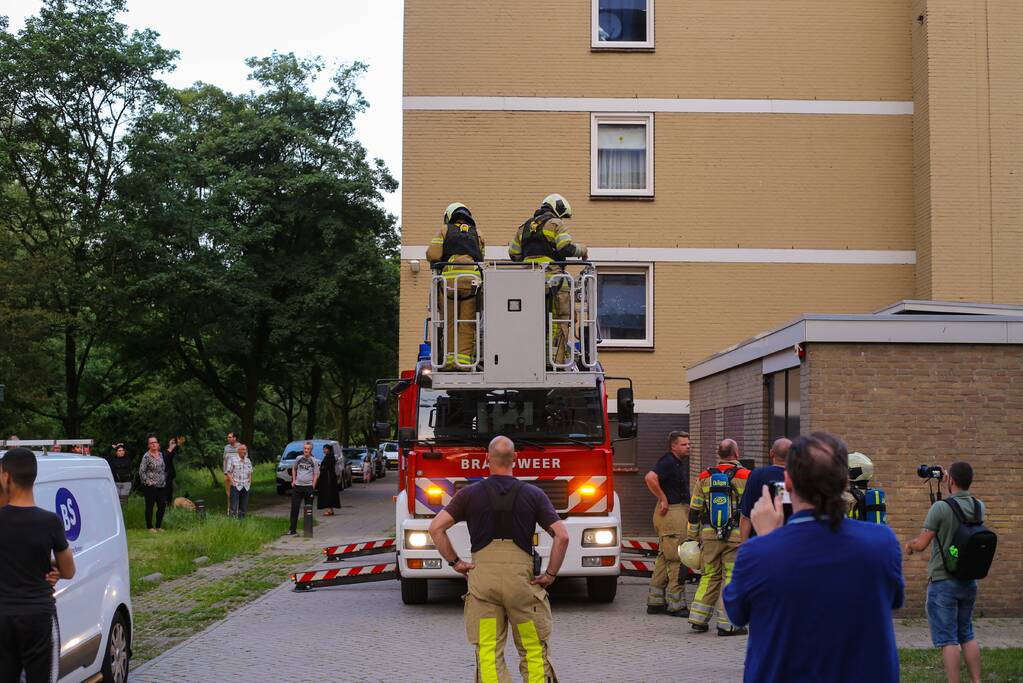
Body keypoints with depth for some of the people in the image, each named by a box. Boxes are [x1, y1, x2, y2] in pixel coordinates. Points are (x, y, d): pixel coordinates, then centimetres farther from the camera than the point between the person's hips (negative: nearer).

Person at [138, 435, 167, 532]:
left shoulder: (160, 454, 11)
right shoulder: (147, 456, -10)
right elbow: (141, 471, -13)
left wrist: (164, 479, 14)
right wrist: (148, 481, -15)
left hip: (161, 485, 7)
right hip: (151, 487, -7)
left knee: (162, 506, 8)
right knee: (150, 506, -2)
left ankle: (159, 526, 20)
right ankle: (149, 527, 6)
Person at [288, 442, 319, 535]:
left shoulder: (314, 461, -1)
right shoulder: (298, 458, 7)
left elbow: (316, 474, -1)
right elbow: (294, 469, 21)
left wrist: (313, 486, -8)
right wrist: (294, 480, 10)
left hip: (308, 486, -2)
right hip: (297, 486, 2)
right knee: (294, 508, 1)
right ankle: (293, 529, 6)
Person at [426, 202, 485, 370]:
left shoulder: (445, 230, 14)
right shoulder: (477, 233, 22)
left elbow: (432, 255, 4)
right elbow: (481, 258, 16)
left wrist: (440, 263, 24)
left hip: (449, 280, -1)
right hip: (472, 280, 1)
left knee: (450, 322, 5)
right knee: (468, 324, 1)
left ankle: (449, 358, 1)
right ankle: (464, 358, -7)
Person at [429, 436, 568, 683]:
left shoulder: (470, 494, 4)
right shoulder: (533, 494, 3)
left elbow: (436, 528, -3)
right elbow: (562, 535, -4)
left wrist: (455, 562, 5)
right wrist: (550, 574, 3)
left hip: (482, 576, 0)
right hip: (521, 577, 0)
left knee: (488, 651, 4)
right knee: (533, 650, 9)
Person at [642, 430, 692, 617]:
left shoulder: (680, 462, 17)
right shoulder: (668, 461, -14)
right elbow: (650, 478, -30)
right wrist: (663, 499, -22)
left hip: (679, 511, 10)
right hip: (671, 512, -10)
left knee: (664, 557, 12)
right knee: (676, 559, -7)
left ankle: (655, 602, 17)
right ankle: (676, 605, -3)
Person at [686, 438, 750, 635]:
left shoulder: (705, 477, 6)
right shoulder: (746, 477, -4)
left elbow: (694, 510, 9)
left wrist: (691, 537, 15)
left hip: (710, 536, 4)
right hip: (737, 536, -4)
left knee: (709, 576, 14)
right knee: (732, 578, 2)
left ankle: (698, 620, 14)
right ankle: (726, 624, 2)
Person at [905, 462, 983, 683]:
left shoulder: (940, 507, -17)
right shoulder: (979, 507, 0)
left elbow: (921, 545, -14)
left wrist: (909, 546, 7)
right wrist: (949, 480, 31)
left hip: (943, 582, -6)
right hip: (969, 580, 6)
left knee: (948, 639, -2)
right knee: (967, 635, 18)